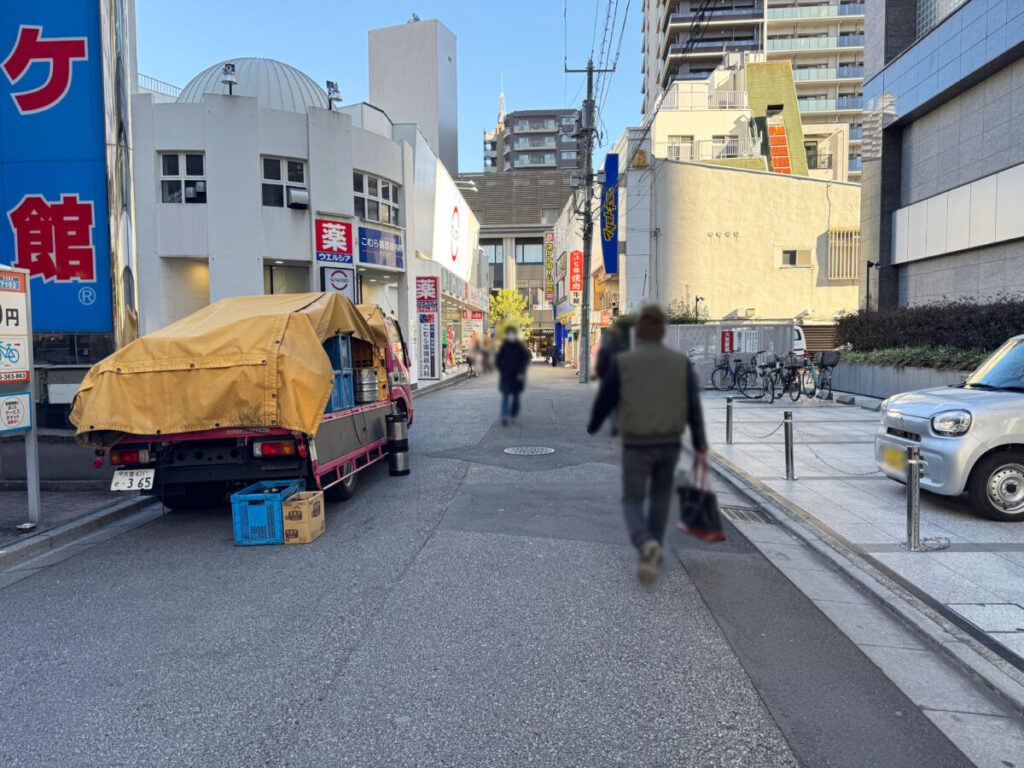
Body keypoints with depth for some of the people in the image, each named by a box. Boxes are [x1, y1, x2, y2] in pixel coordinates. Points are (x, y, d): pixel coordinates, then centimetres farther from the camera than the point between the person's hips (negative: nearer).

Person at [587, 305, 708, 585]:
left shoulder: (621, 363, -10)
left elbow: (604, 402, -3)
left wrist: (592, 427, 18)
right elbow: (694, 408, -7)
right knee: (661, 494, 26)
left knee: (632, 502, 9)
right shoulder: (681, 362, -4)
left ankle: (647, 546, -21)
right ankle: (651, 552, 26)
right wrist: (700, 448, -3)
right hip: (670, 443, 3)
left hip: (636, 446, -2)